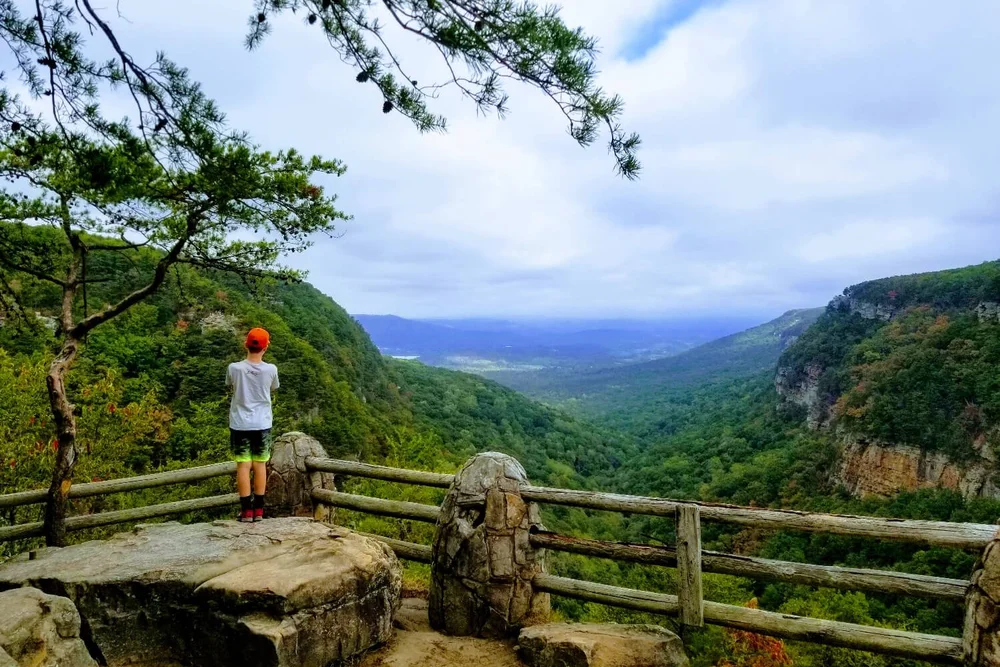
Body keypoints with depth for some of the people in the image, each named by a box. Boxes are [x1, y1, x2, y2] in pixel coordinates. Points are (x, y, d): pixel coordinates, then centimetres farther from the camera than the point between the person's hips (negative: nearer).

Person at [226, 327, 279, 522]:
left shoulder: (234, 368, -10)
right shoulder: (270, 369, -9)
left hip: (240, 424, -1)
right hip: (262, 424, 1)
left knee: (243, 465, 4)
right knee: (260, 464, 10)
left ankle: (246, 510, 5)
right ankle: (258, 509, 14)